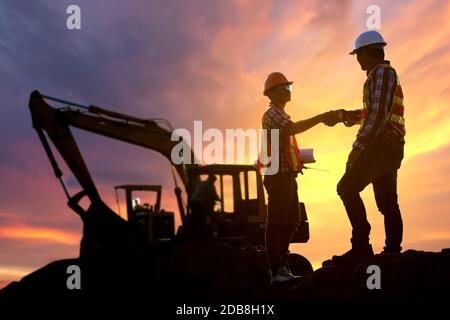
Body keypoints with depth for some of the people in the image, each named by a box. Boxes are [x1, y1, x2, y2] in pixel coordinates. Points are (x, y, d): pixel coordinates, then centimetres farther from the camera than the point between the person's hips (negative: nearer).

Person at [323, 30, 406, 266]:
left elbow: (377, 115, -19)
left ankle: (361, 246, -22)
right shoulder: (387, 74, 25)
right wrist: (340, 115, 34)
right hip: (390, 148, 10)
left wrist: (357, 146, -21)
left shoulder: (381, 73, -7)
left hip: (381, 144, -10)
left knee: (347, 188, -16)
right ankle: (393, 251, 7)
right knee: (387, 202, 8)